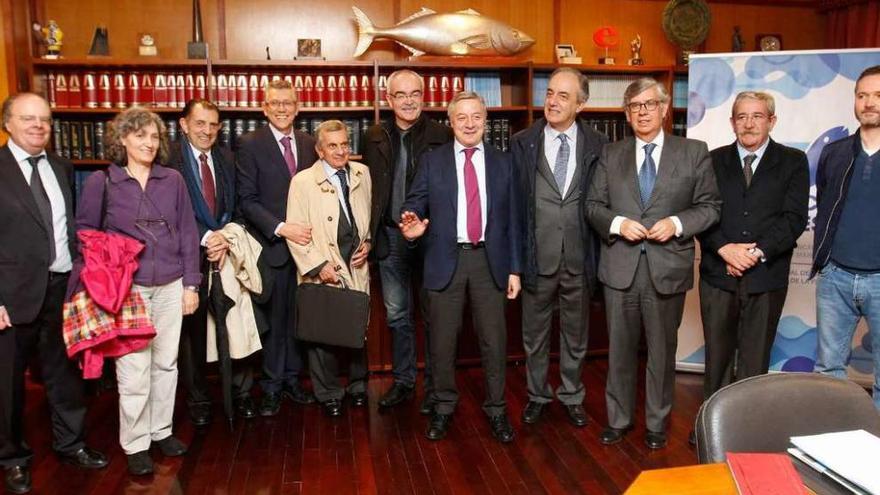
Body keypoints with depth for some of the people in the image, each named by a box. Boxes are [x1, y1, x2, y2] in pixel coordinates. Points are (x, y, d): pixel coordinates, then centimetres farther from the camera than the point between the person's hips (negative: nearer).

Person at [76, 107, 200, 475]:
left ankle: (162, 430, 29)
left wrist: (191, 283, 4)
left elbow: (187, 233, 6)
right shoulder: (100, 183, -2)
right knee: (133, 369, 1)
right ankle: (135, 444, 17)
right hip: (125, 289, -2)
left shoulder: (173, 180, 3)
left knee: (166, 362, 12)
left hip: (171, 286, 3)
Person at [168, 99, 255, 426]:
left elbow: (233, 207, 8)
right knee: (192, 329, 9)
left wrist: (224, 240, -7)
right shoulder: (170, 159, -7)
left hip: (225, 252, 4)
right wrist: (206, 238, -18)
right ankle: (197, 399, 26)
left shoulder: (226, 158, 9)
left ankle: (241, 392, 23)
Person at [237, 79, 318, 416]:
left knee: (297, 316, 11)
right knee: (273, 320, 5)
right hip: (271, 246, -4)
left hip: (304, 242, 4)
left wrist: (311, 231, -1)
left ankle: (292, 379, 27)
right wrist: (281, 228, -19)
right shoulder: (250, 145, -4)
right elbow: (247, 200, -9)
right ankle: (272, 386, 20)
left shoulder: (309, 144, 9)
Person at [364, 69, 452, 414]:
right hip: (390, 236, 4)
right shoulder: (375, 138, 6)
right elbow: (368, 188, 9)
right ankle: (403, 380, 29)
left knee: (433, 316, 8)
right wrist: (369, 235, 3)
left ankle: (434, 385, 22)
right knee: (397, 315, 14)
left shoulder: (441, 136, -5)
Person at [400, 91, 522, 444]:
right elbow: (414, 205, 1)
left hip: (490, 261, 1)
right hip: (446, 260, 0)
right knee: (442, 341, 9)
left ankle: (496, 408, 25)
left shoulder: (503, 163, 8)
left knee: (494, 340, 7)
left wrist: (515, 269, 4)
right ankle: (443, 406, 28)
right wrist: (412, 225, -23)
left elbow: (512, 219, 7)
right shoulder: (432, 162, 4)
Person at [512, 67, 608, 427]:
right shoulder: (522, 143, -2)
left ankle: (572, 396, 36)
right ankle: (537, 395, 35)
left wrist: (600, 257, -4)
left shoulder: (598, 146, 0)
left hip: (578, 259, 1)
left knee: (576, 335, 16)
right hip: (537, 257, 0)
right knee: (534, 334, 14)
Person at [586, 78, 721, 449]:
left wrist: (677, 223, -14)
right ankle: (618, 419, 29)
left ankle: (657, 423, 29)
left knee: (662, 350, 11)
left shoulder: (694, 152, 3)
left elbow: (710, 206, 3)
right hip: (620, 268, 1)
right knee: (620, 348, 12)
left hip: (667, 268, -1)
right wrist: (617, 223, -12)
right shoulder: (610, 155, 8)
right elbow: (593, 205, 7)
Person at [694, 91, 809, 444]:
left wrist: (757, 252, -14)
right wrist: (725, 249, -13)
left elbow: (794, 217, -3)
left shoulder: (793, 162, 6)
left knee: (755, 356, 6)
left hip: (767, 276, -1)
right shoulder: (714, 161, 10)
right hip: (718, 274, 1)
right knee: (717, 352, 6)